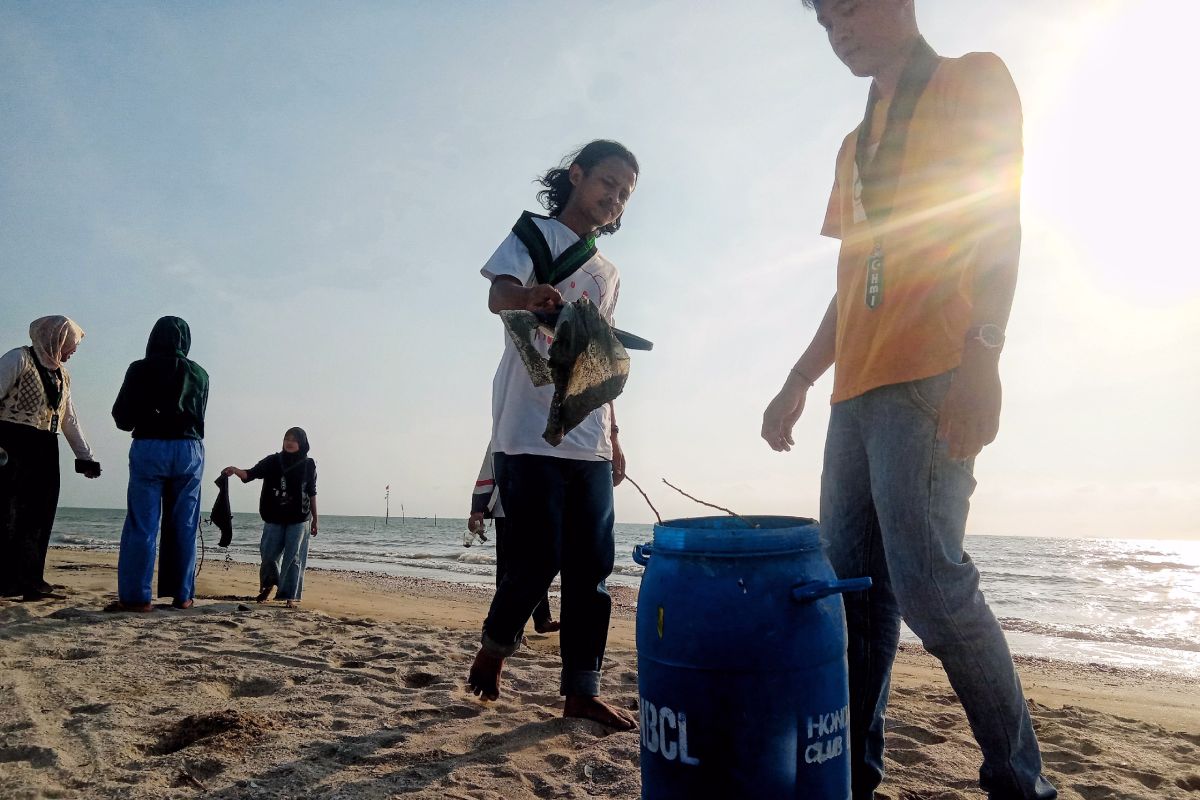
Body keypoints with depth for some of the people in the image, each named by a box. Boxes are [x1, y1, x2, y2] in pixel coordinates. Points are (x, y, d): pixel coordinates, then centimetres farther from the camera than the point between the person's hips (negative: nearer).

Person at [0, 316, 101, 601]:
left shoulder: (61, 374, 18)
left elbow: (70, 420, 20)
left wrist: (86, 458, 16)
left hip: (45, 450, 7)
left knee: (39, 518, 6)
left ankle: (30, 582, 11)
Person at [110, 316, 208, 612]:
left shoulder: (140, 369, 0)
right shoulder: (199, 374, 8)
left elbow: (122, 416, 1)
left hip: (149, 448, -2)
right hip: (189, 450, 3)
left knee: (142, 526, -1)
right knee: (183, 526, 6)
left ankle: (136, 596, -4)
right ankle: (182, 595, 8)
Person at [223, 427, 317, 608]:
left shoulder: (308, 465, 0)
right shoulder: (273, 461, 0)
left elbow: (312, 493, 6)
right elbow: (251, 474, -10)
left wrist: (315, 519, 9)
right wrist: (235, 471, -31)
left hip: (299, 519, -1)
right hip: (274, 518, 1)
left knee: (293, 557, -3)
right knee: (269, 554, 2)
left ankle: (291, 596, 4)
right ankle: (268, 584, 31)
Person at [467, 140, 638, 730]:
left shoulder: (608, 275, 23)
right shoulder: (535, 234, 4)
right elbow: (498, 294, -16)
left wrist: (614, 437, 19)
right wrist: (529, 296, -40)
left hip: (590, 442, 7)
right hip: (531, 433, -6)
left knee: (592, 566, 4)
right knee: (536, 560, -6)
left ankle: (581, 692, 14)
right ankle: (493, 648, 23)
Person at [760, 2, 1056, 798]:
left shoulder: (974, 81, 10)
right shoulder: (857, 144, 28)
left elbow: (1000, 228, -5)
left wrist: (982, 353, -17)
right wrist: (798, 383, 19)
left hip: (930, 382, -7)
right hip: (856, 392, 7)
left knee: (928, 580, -13)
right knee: (852, 587, 4)